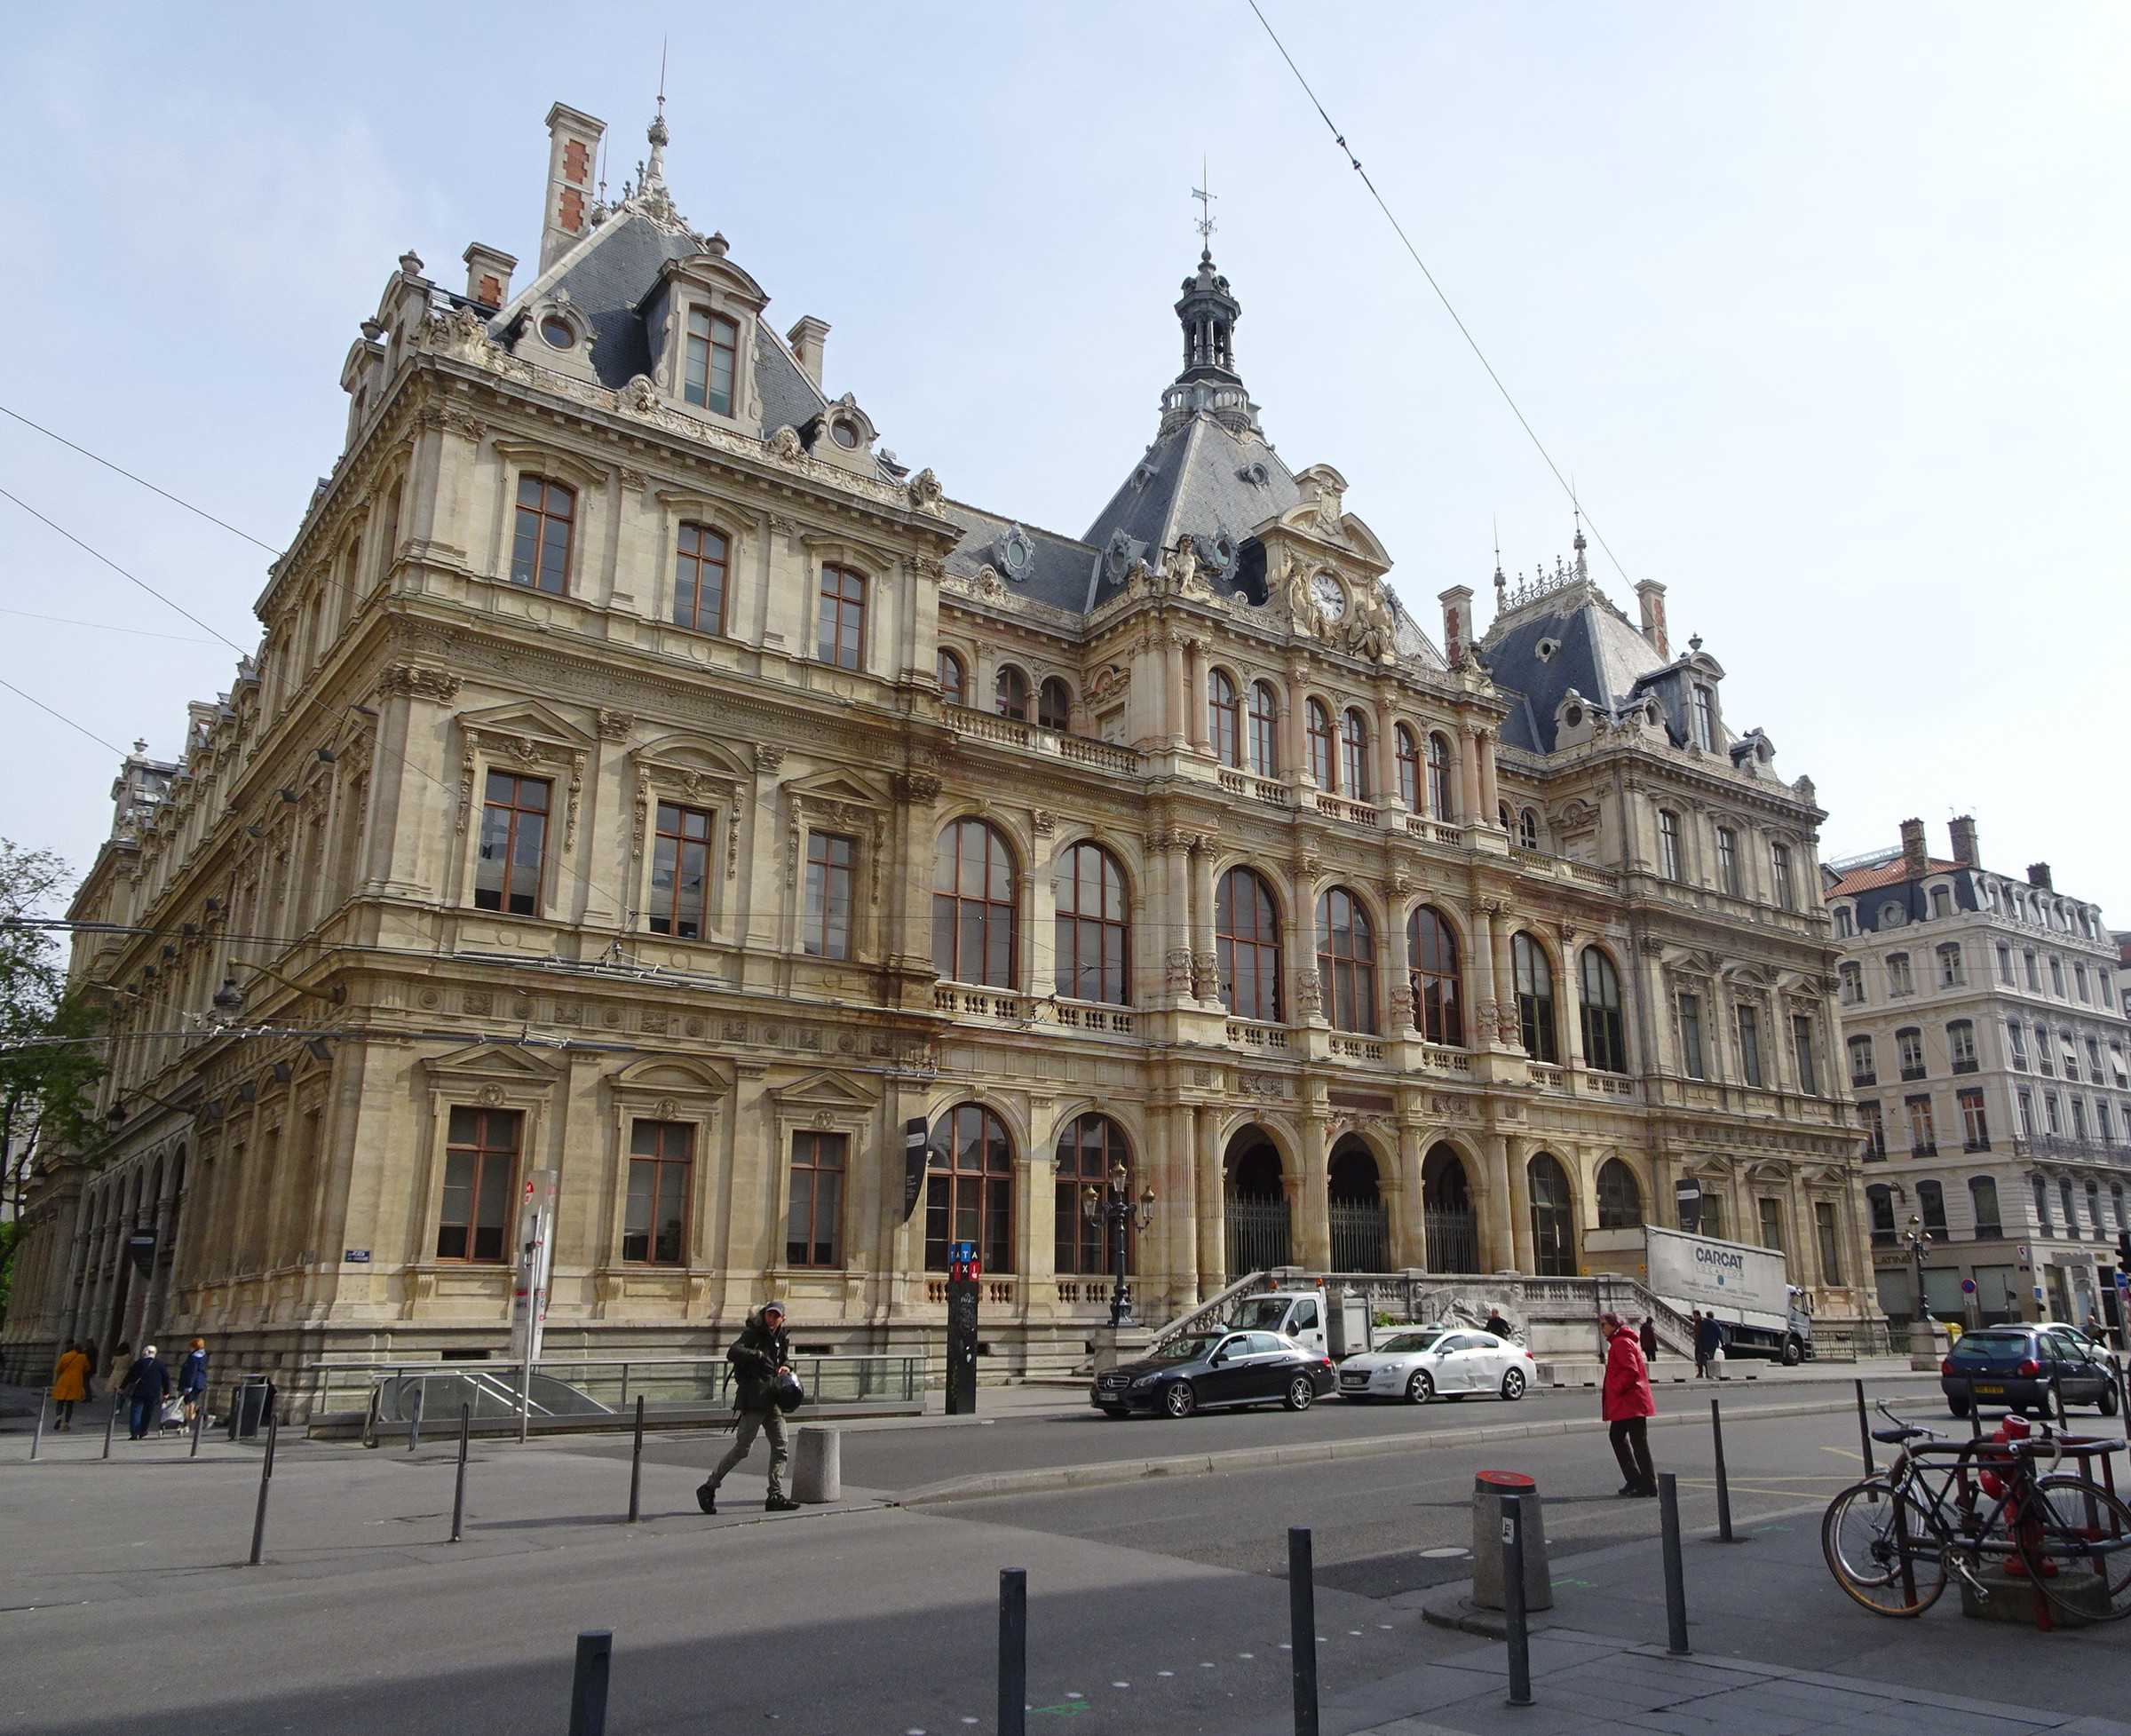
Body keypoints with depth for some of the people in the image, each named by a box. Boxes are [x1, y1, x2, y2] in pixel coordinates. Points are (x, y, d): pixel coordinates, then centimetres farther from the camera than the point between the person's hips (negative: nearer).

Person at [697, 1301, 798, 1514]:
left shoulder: (781, 1338, 14)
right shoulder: (752, 1334, -8)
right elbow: (733, 1353, -24)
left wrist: (786, 1367, 9)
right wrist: (759, 1356, -30)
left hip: (773, 1400, 7)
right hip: (753, 1400, -7)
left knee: (780, 1448, 4)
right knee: (743, 1448, -6)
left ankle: (776, 1497, 9)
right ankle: (709, 1489, 8)